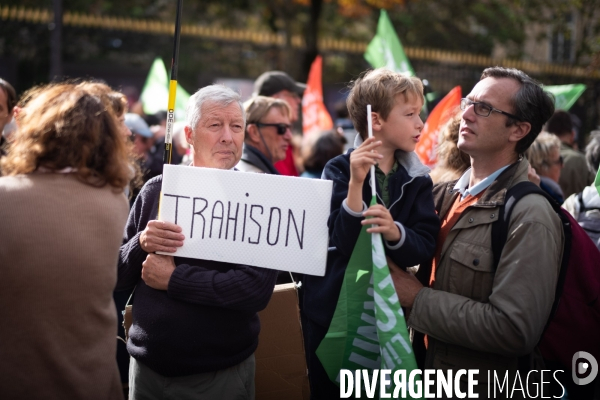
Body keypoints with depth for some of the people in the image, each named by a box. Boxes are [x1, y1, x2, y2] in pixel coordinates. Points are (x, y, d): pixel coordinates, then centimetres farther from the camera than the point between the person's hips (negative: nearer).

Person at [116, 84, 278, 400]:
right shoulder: (156, 189, 0)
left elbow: (258, 289, -21)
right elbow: (116, 278, 2)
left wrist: (173, 278, -19)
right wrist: (140, 245, -17)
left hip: (220, 374, -3)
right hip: (147, 367, 3)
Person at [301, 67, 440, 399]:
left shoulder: (418, 179, 1)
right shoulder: (339, 170, -9)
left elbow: (425, 247, -9)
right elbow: (342, 242, -20)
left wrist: (395, 232, -29)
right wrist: (356, 182, -31)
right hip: (332, 310, -3)